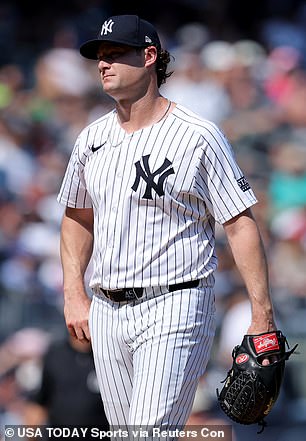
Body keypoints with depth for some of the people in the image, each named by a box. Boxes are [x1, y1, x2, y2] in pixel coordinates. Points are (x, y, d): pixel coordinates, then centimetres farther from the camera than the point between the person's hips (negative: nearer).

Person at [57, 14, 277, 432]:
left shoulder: (198, 136, -8)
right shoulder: (91, 138, 10)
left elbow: (240, 225, -8)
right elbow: (77, 217, 23)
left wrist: (263, 316, -13)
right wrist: (74, 296, 10)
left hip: (175, 308, -6)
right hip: (106, 314, 7)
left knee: (152, 433, -16)